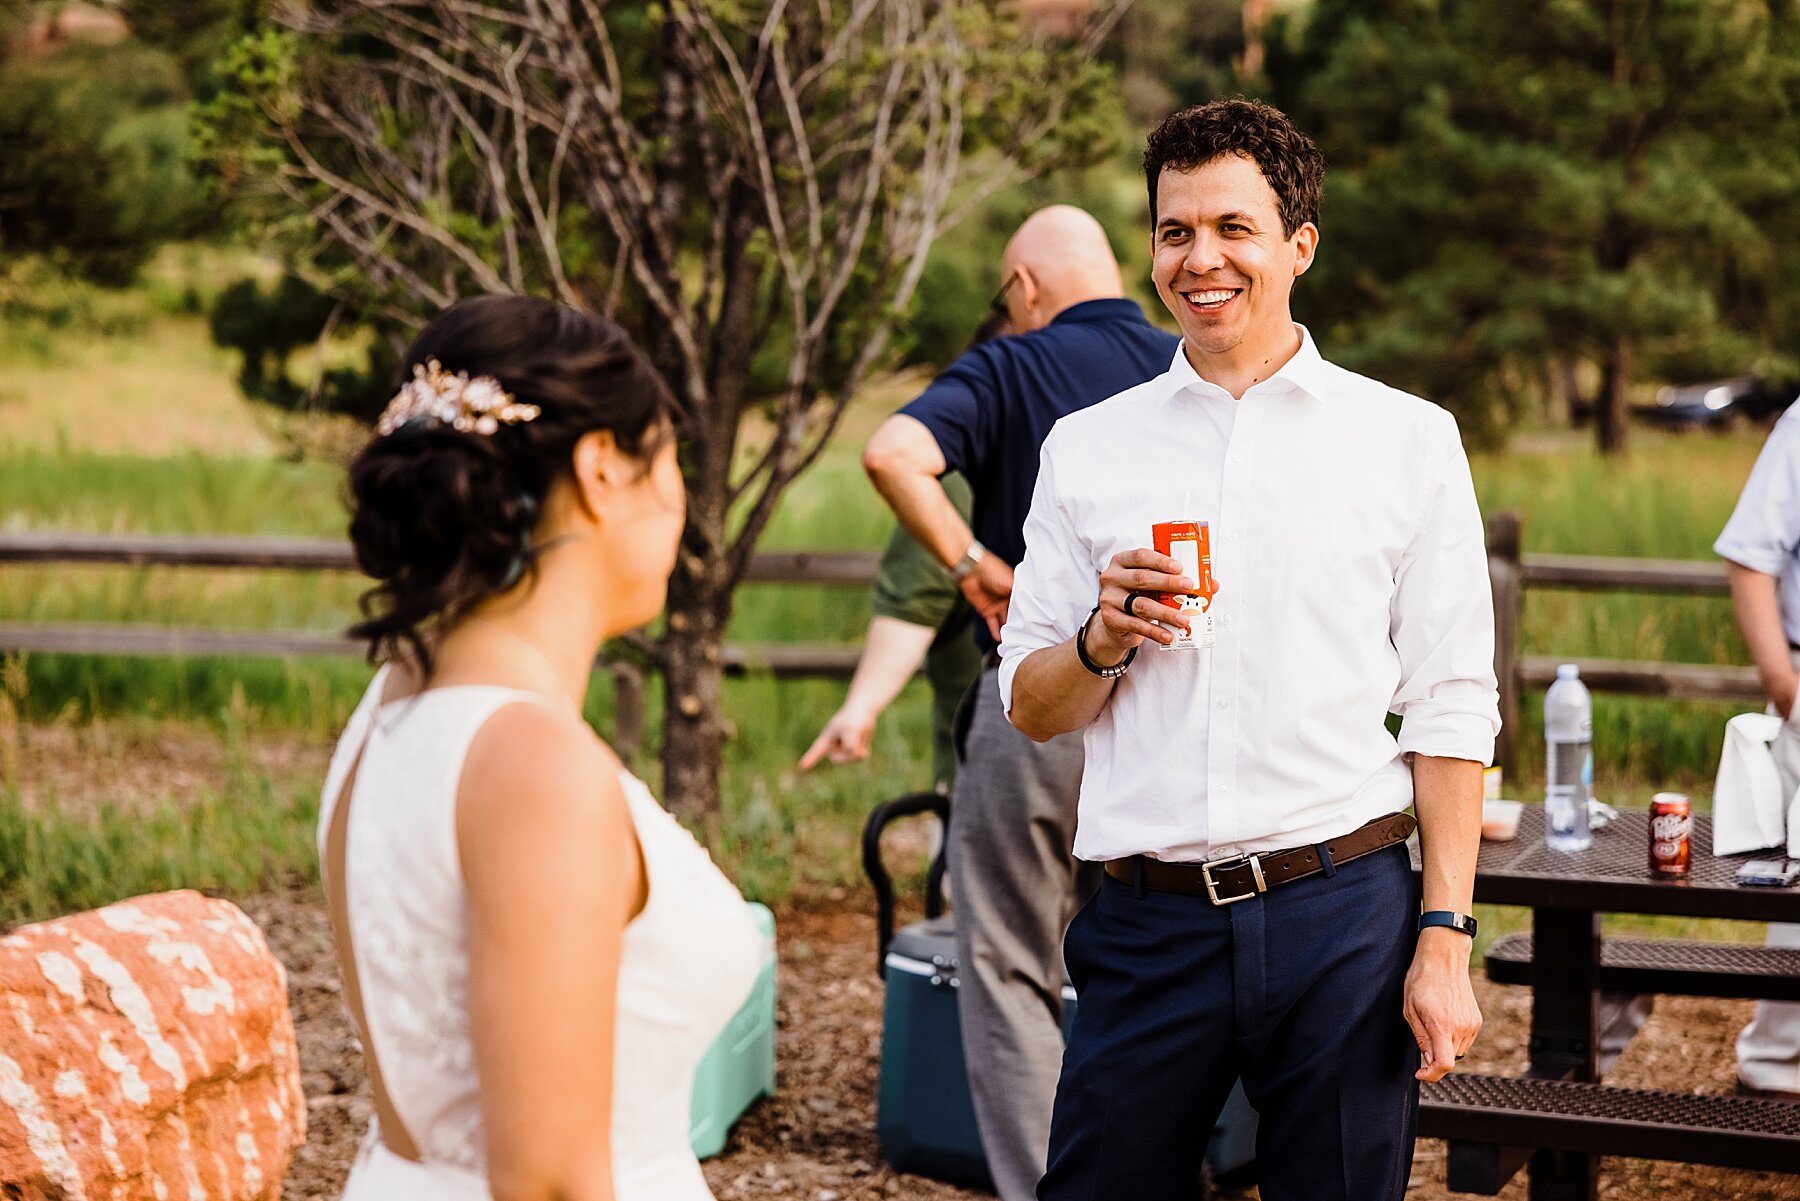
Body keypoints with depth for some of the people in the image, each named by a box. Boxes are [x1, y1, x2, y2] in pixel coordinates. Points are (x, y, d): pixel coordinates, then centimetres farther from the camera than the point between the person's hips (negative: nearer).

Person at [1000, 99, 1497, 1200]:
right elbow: (1031, 710, 12)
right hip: (1149, 922, 1)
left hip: (1344, 912, -1)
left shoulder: (1407, 440, 4)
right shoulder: (1088, 448, 10)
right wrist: (1104, 640, -9)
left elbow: (1452, 710, 2)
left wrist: (1445, 941, -5)